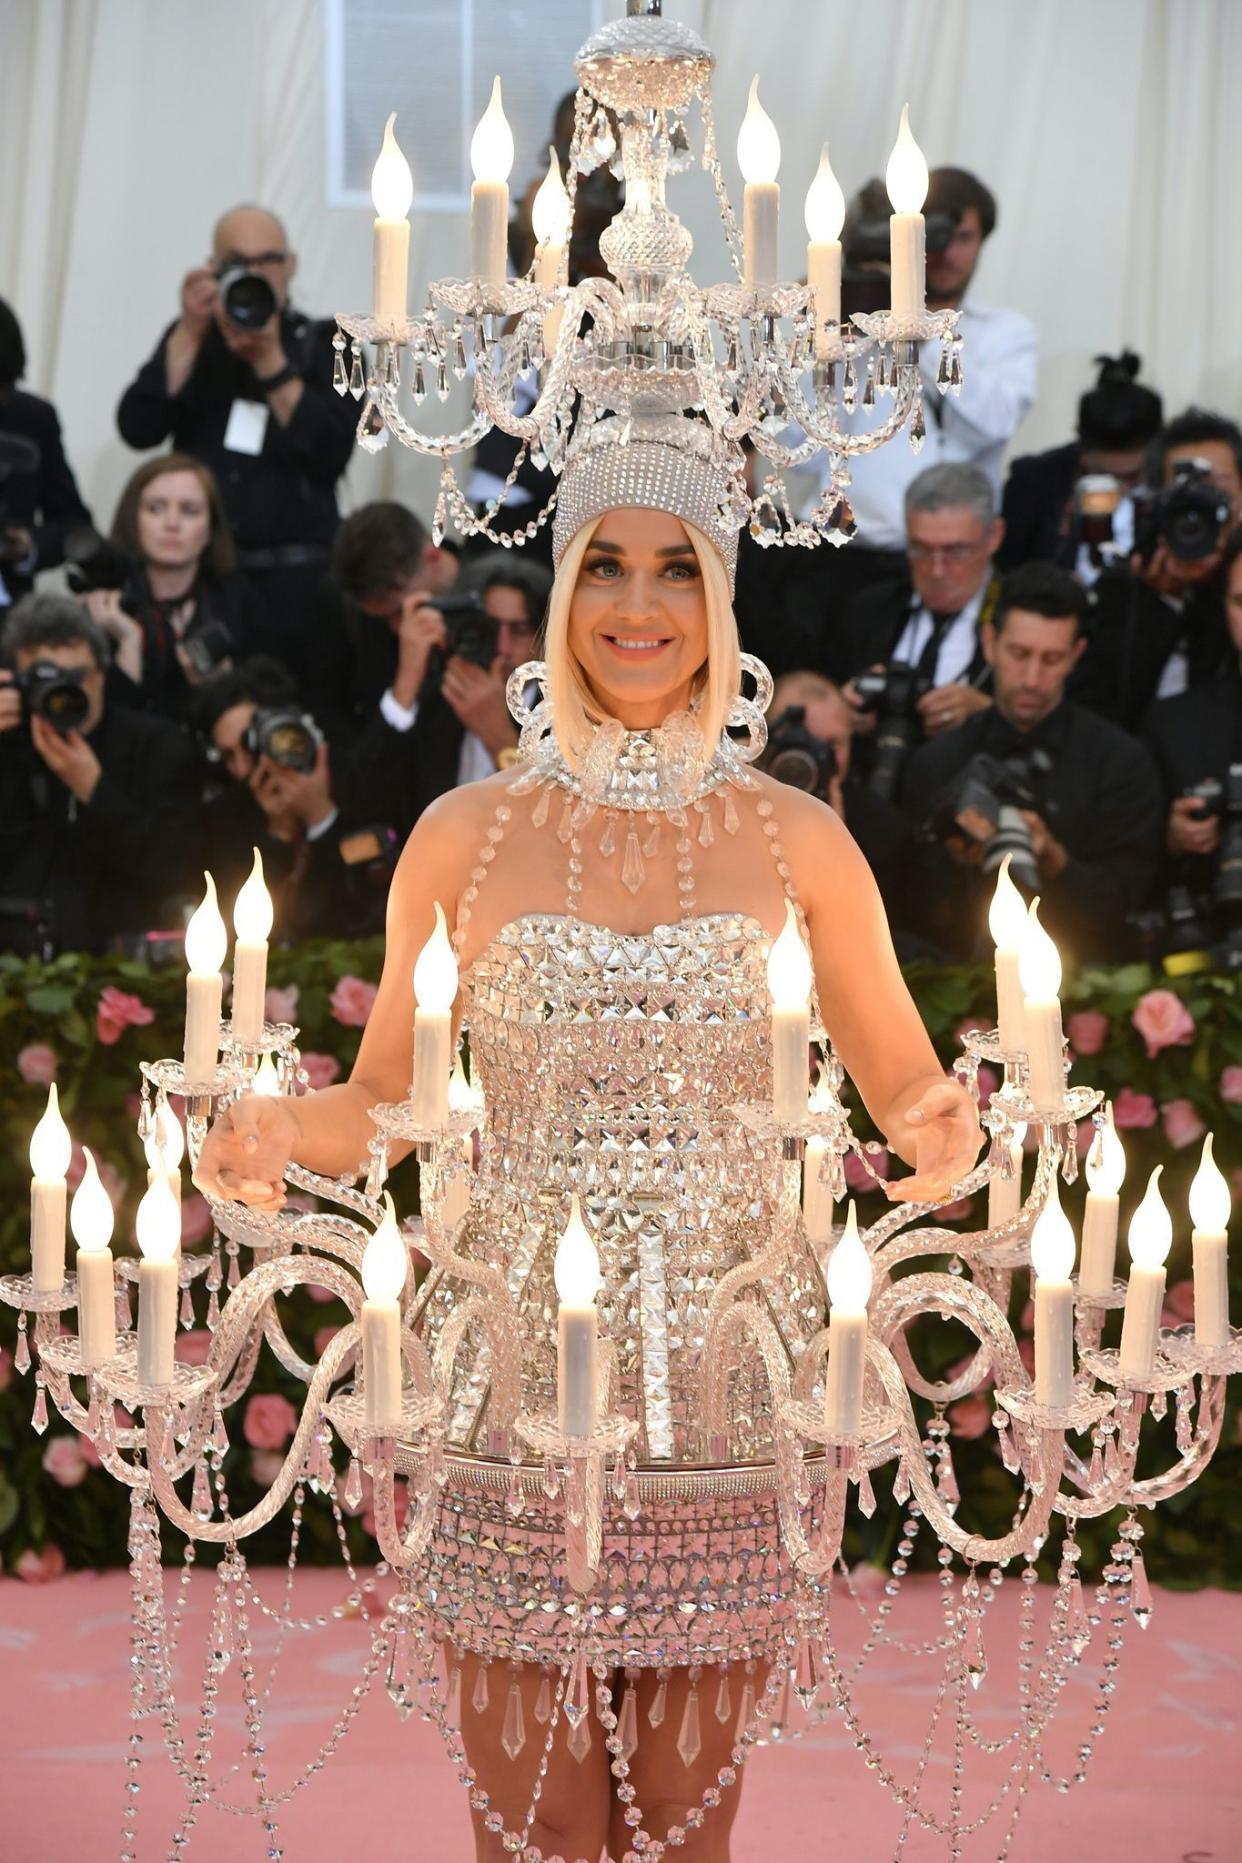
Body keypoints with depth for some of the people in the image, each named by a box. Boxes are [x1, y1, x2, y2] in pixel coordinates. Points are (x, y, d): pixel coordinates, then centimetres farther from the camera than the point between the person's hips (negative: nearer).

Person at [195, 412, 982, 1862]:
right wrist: (278, 1131, -12)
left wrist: (941, 1133, -12)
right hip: (520, 1364, 0)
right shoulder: (467, 835, 3)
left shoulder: (795, 840, 4)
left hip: (721, 1366, 1)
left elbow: (904, 1084, 10)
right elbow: (379, 1101, 9)